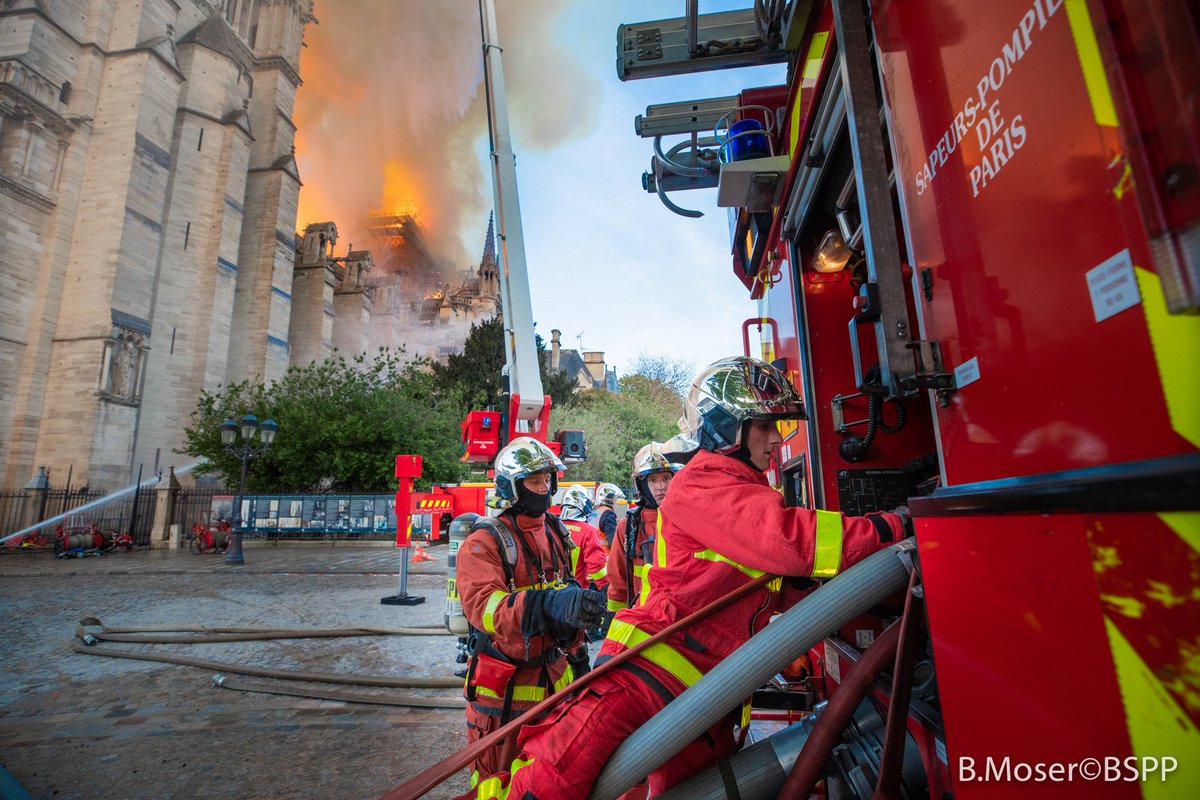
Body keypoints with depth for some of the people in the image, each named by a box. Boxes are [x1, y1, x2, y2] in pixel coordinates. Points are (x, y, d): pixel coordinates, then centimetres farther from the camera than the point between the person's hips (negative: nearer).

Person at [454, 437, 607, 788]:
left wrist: (574, 644, 20)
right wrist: (547, 604, -47)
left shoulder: (557, 532, 5)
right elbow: (481, 604, -33)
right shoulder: (485, 541, -17)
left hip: (553, 676, 6)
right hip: (502, 685, -6)